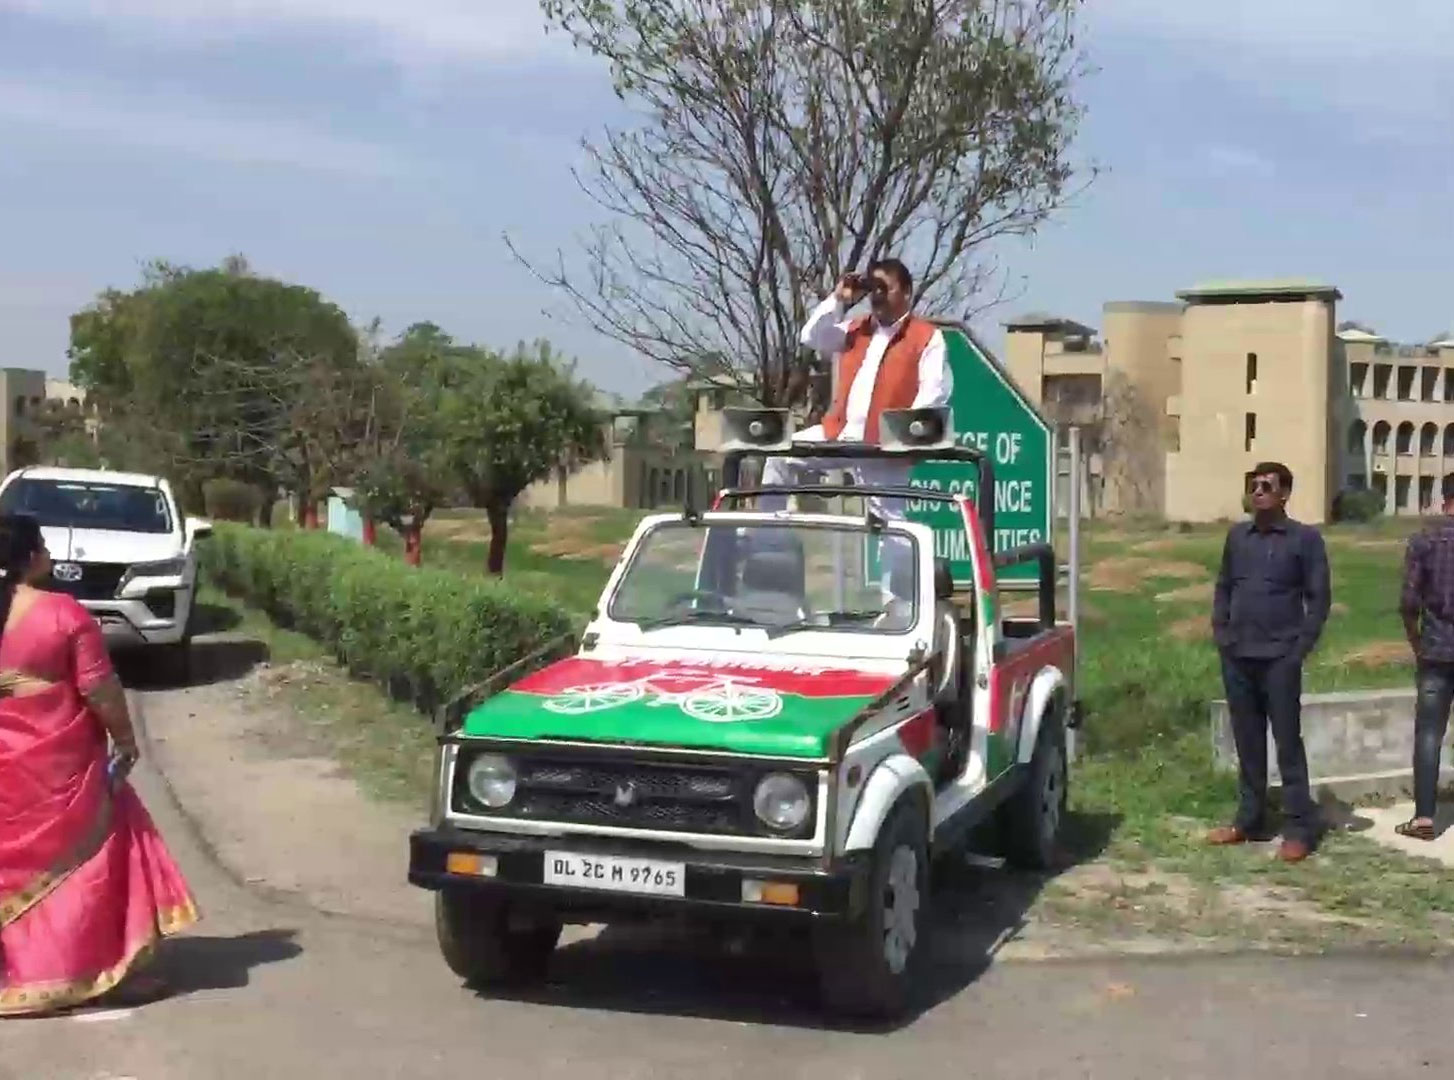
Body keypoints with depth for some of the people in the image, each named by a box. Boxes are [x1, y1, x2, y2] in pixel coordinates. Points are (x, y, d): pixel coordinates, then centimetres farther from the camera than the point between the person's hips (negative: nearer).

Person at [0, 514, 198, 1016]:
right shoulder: (64, 614, -14)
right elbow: (99, 689, -13)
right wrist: (124, 738, 0)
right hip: (59, 762, -4)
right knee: (85, 858, 8)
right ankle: (109, 972, 11)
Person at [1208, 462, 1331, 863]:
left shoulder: (1305, 538, -3)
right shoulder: (1237, 536, 11)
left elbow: (1319, 598, -4)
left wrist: (1299, 649, -10)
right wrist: (1221, 635, 6)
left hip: (1279, 658, -5)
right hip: (1237, 658, 5)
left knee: (1287, 744, -2)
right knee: (1247, 744, 11)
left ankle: (1299, 829, 1)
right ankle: (1249, 819, 19)